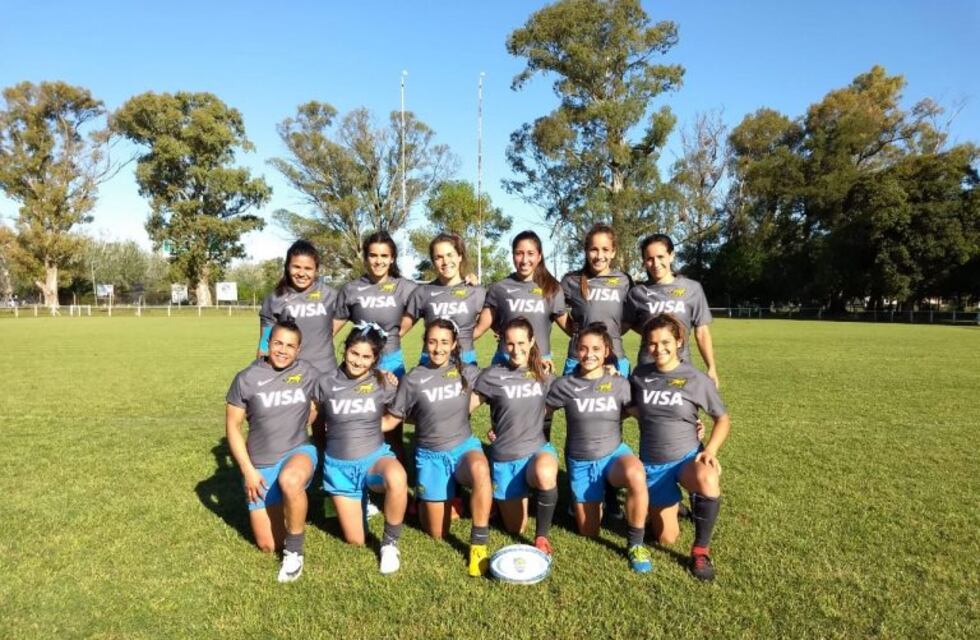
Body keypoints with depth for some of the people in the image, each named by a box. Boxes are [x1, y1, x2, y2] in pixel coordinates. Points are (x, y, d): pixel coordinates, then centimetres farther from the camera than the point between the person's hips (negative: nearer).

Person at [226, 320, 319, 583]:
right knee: (268, 545, 3)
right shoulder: (246, 378, -7)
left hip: (298, 451, -1)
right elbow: (232, 426, -2)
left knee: (290, 481, -40)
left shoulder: (309, 373, -5)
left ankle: (294, 551, -17)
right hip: (261, 464, 1)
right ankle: (280, 507, 37)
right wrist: (248, 470, -7)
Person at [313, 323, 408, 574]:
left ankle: (390, 542, -14)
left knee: (397, 478, -39)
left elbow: (393, 419, 9)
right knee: (355, 540, 5)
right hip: (339, 465, 1)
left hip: (374, 456, -1)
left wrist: (369, 427, 2)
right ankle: (360, 502, 38)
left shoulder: (383, 384, -8)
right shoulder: (326, 382, -8)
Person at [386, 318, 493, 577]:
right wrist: (428, 420, 1)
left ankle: (478, 545, -25)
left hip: (464, 445, 0)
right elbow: (396, 417, 2)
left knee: (480, 470, -38)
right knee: (438, 533, 5)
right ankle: (424, 498, 37)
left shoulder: (469, 372, -3)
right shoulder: (413, 379, -8)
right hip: (430, 455, 0)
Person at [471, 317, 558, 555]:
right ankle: (518, 496, 44)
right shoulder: (492, 375, -8)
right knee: (515, 528, 10)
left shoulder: (543, 374, 0)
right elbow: (466, 408, -1)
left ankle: (542, 536, -13)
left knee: (545, 475, -38)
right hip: (505, 457, 0)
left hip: (537, 448, 1)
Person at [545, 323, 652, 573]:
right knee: (589, 533, 6)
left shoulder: (620, 384, -5)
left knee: (636, 476, -38)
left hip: (614, 454, -1)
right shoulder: (564, 385, -6)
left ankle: (635, 544, -15)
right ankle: (587, 502, 42)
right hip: (580, 462, 1)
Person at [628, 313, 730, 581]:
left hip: (687, 457, -2)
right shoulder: (639, 375, -2)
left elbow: (723, 420, 0)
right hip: (652, 464, 2)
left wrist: (710, 450, -14)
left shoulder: (697, 380, -9)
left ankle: (700, 549, -15)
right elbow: (632, 408, 17)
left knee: (708, 481, -39)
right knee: (667, 539, 3)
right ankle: (669, 503, 38)